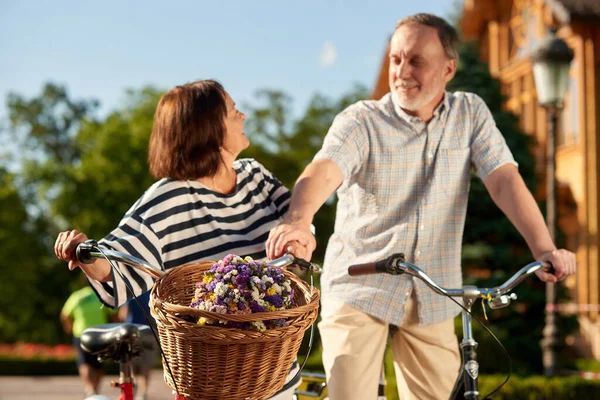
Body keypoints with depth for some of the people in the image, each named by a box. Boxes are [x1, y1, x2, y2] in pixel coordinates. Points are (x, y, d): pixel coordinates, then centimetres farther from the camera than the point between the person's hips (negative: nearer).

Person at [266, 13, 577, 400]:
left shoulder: (471, 114, 2)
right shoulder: (360, 122, -8)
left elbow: (505, 180, -9)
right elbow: (323, 170, -26)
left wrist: (545, 249, -24)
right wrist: (299, 220, -49)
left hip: (433, 299, 3)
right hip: (359, 290, -2)